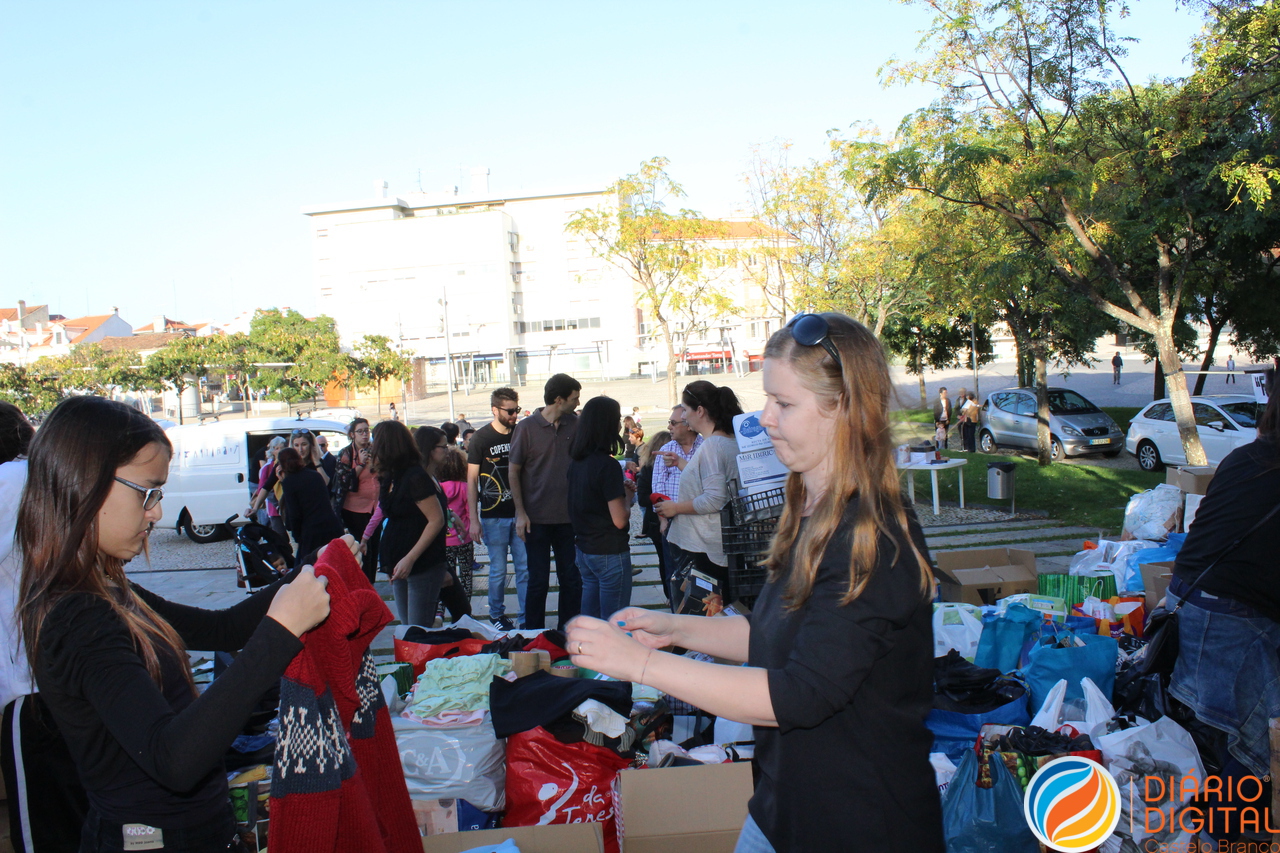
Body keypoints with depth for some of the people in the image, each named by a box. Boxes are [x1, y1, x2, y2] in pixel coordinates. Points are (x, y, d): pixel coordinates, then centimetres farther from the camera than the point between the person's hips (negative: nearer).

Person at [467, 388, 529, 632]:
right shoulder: (481, 438, -6)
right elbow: (471, 480, -4)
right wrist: (473, 520, -9)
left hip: (520, 513, 3)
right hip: (493, 516, -3)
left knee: (526, 568, 3)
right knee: (498, 570, 6)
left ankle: (527, 618, 12)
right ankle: (497, 615, 23)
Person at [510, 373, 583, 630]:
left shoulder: (575, 424, 2)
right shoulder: (526, 428, -7)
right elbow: (514, 472, -3)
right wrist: (520, 512, -9)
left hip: (569, 516, 3)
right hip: (537, 519, -3)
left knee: (571, 579, 9)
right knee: (538, 580, 5)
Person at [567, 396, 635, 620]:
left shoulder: (576, 462, 4)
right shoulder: (608, 465, -19)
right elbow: (620, 520, -19)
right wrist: (627, 495, -2)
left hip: (584, 549, 8)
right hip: (609, 552, -8)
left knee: (589, 621, 17)